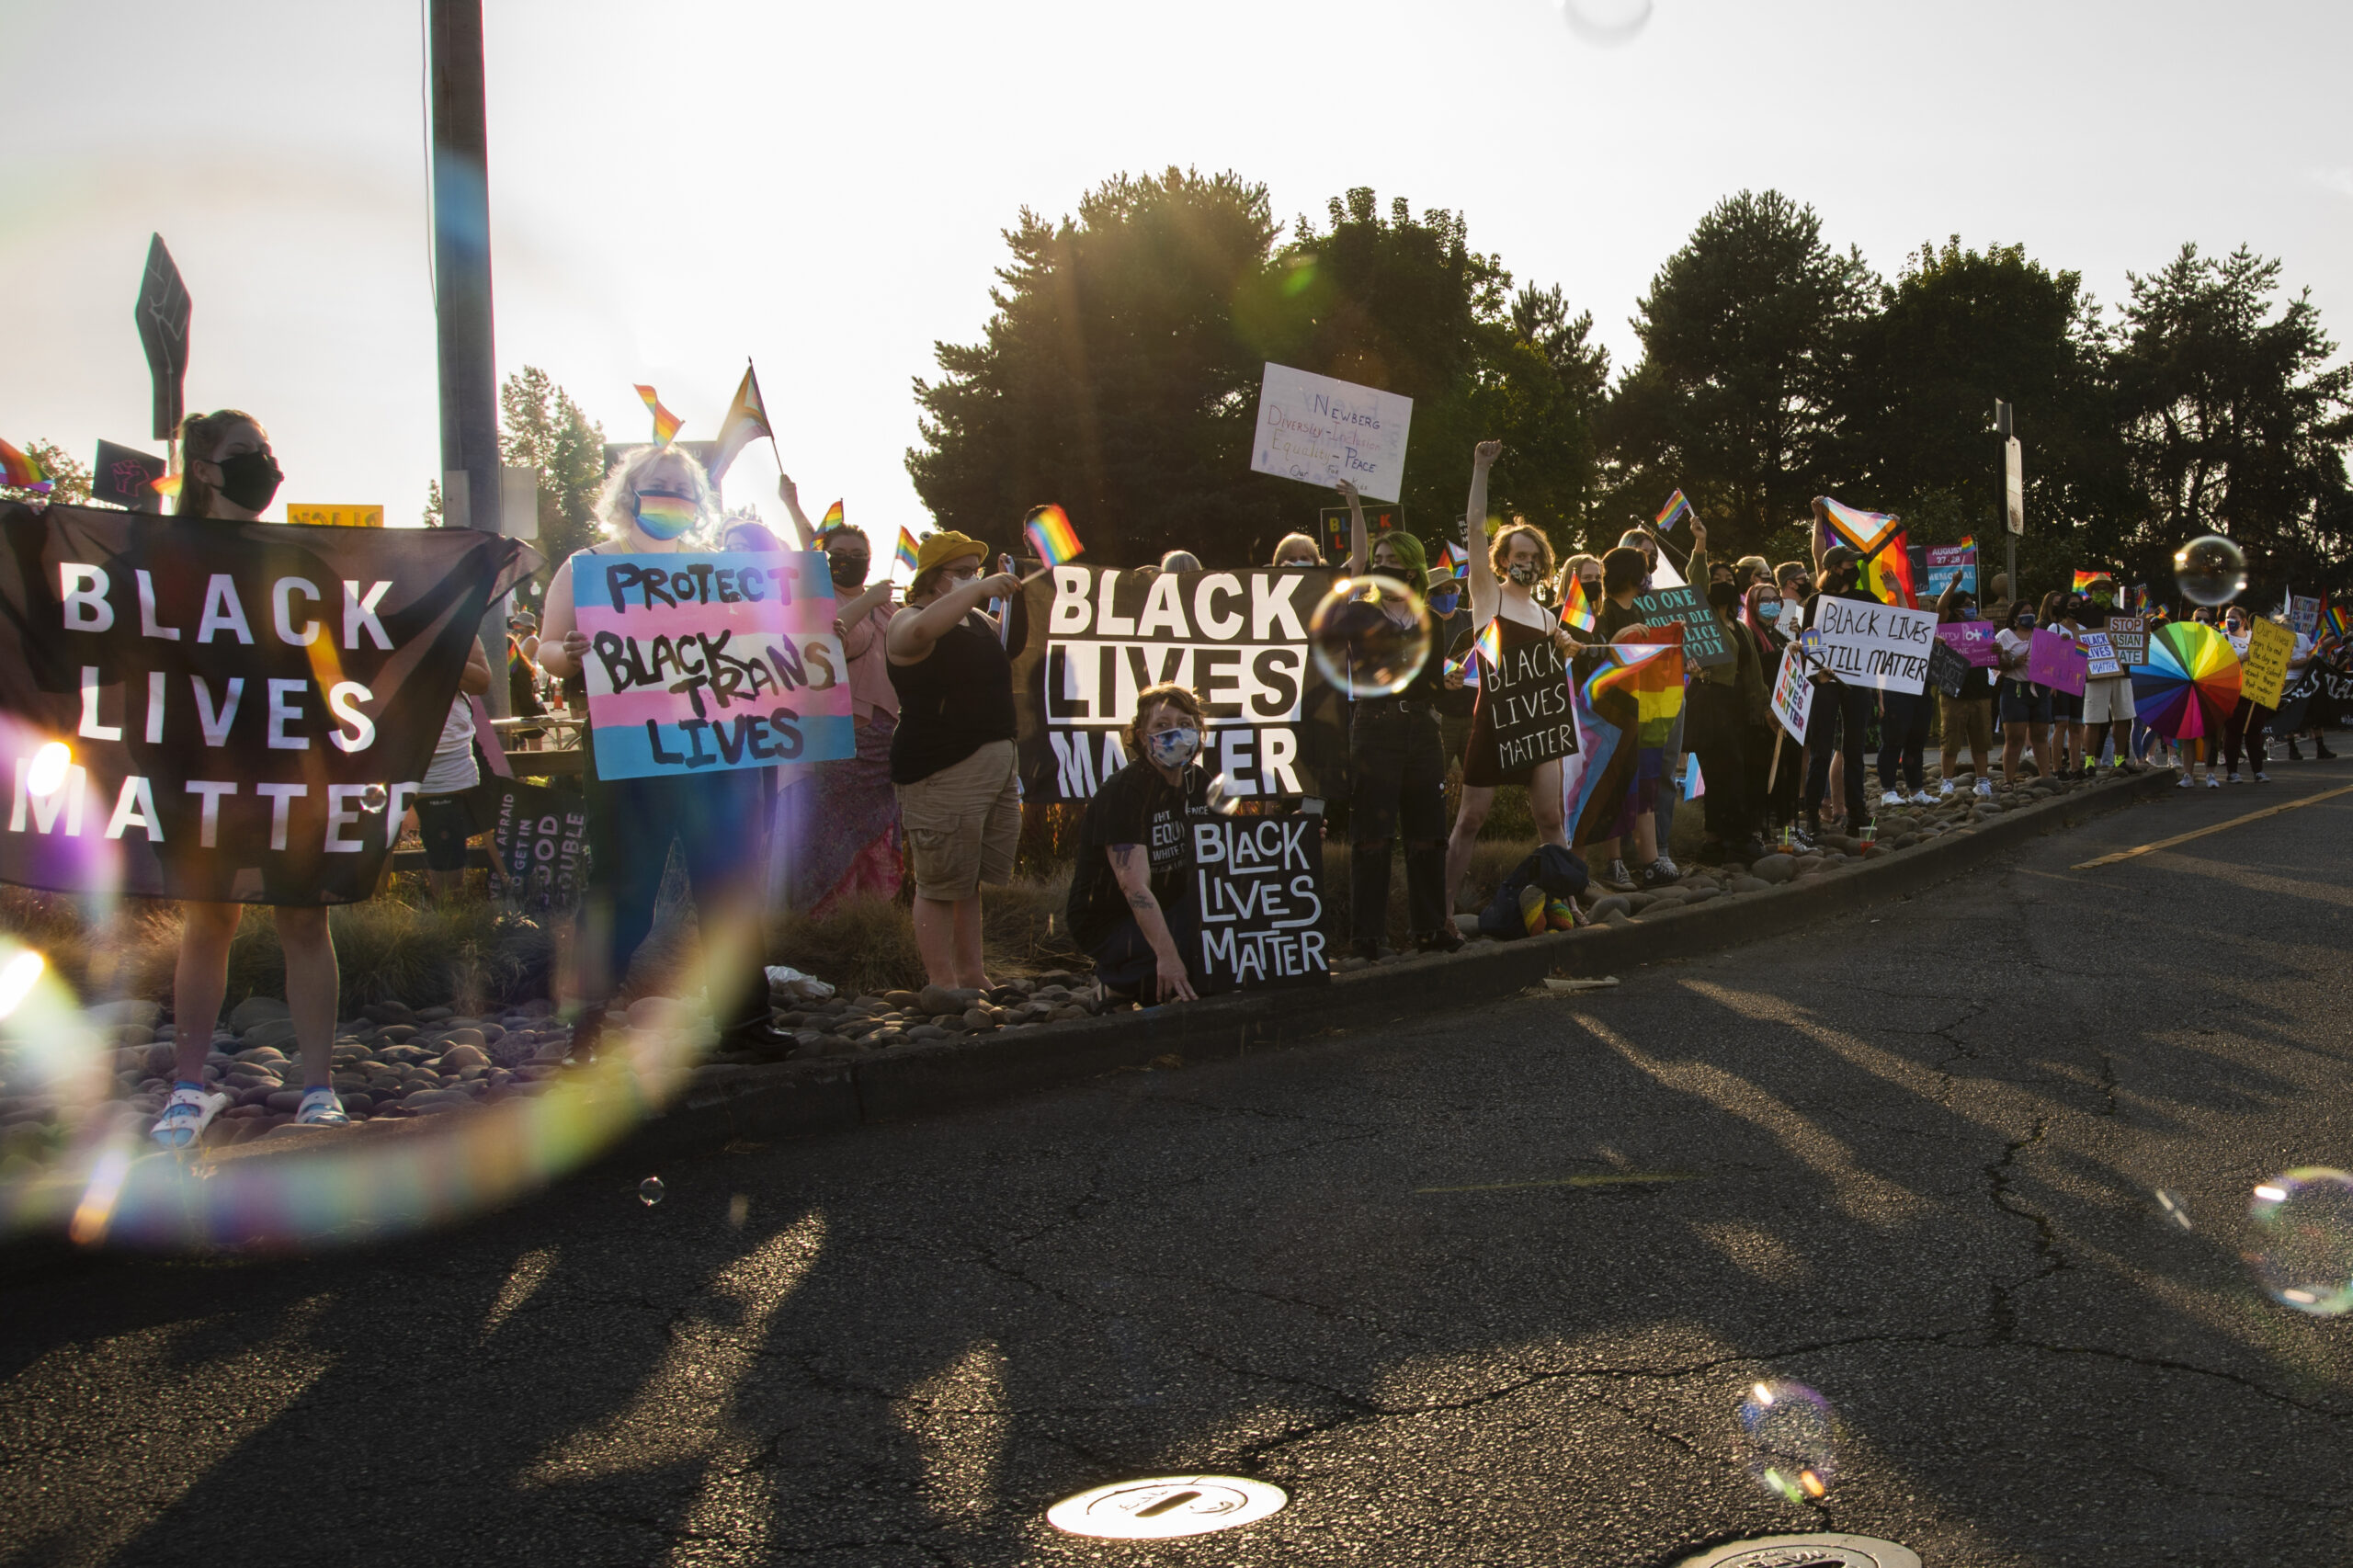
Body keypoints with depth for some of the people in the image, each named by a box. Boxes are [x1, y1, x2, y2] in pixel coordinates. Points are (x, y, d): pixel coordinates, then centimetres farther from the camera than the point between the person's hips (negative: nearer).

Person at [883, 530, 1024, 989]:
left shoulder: (978, 619, 17)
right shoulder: (911, 620, -8)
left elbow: (1009, 666, 33)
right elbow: (920, 631, -33)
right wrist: (979, 589, -30)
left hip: (998, 764, 9)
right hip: (942, 774, -8)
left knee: (972, 881, 15)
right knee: (941, 886, -5)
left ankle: (972, 976, 23)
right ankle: (943, 987, -1)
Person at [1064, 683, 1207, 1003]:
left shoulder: (1198, 783, 4)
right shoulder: (1123, 792, -20)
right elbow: (1134, 885, -31)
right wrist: (1167, 956, -43)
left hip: (1170, 910, 7)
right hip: (1107, 921, -7)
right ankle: (1121, 981, -3)